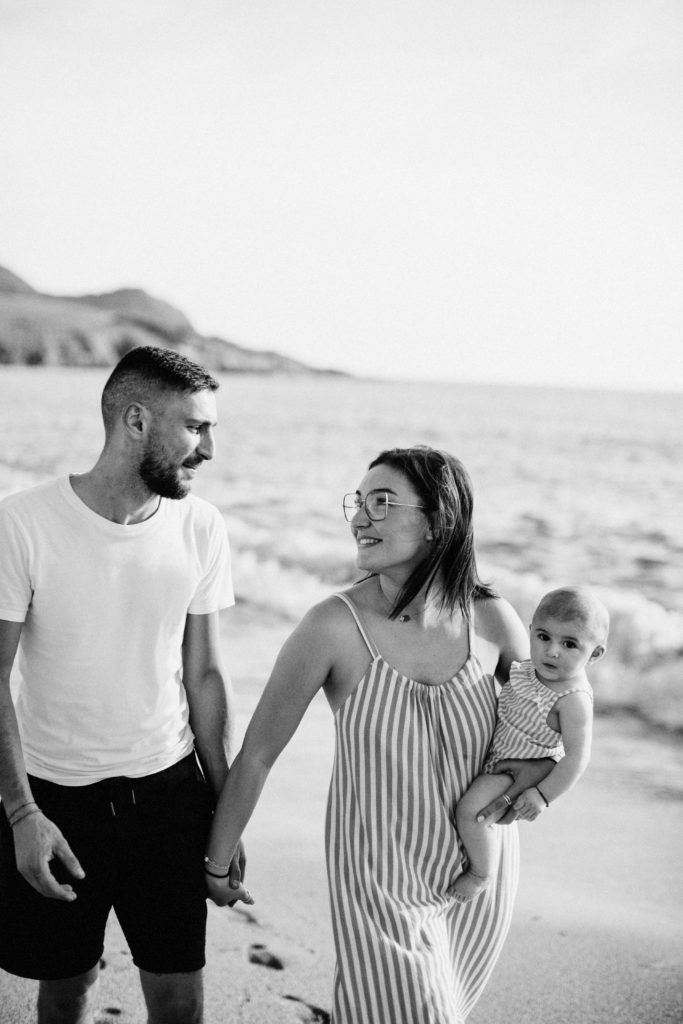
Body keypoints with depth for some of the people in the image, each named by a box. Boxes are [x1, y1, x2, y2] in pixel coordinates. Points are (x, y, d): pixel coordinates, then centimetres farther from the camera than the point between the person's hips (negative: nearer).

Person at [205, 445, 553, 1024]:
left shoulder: (491, 620, -11)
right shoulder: (335, 627, -20)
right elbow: (255, 757, -12)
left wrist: (540, 766, -11)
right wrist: (217, 867, -5)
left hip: (481, 871, 4)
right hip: (380, 884, -3)